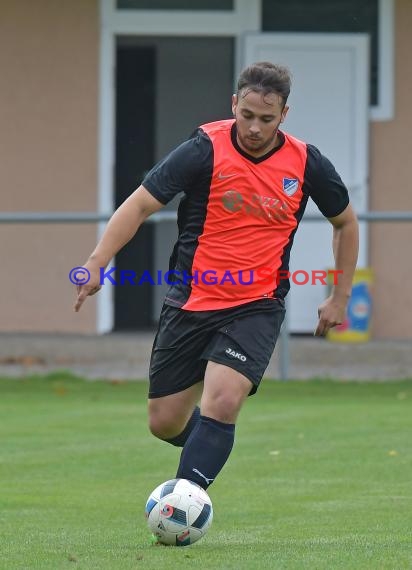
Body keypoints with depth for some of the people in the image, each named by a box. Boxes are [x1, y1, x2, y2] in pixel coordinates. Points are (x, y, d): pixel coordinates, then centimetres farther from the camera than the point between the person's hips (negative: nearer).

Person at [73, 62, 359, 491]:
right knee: (165, 424, 7)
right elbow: (141, 203, -11)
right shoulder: (206, 150, -11)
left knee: (221, 404, -24)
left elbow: (345, 222, 14)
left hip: (256, 308, -1)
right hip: (190, 305, 1)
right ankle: (209, 442, 43)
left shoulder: (306, 163, -4)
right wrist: (98, 260, -24)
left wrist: (340, 298, 13)